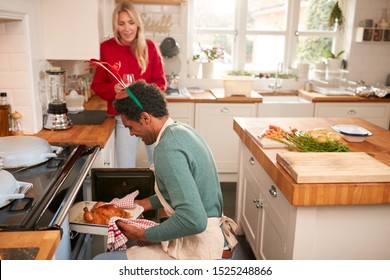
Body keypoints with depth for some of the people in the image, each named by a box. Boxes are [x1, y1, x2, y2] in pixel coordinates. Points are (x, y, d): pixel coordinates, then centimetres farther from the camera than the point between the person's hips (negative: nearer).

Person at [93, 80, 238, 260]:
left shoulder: (168, 149, -26)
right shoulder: (182, 130, 4)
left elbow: (193, 220, -31)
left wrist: (143, 235, -18)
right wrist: (143, 204, 13)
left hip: (198, 250, -10)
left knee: (101, 261, -9)